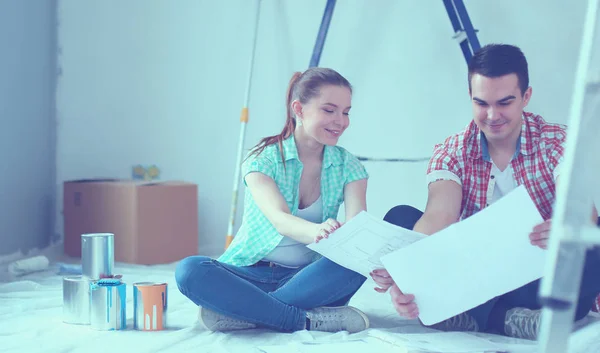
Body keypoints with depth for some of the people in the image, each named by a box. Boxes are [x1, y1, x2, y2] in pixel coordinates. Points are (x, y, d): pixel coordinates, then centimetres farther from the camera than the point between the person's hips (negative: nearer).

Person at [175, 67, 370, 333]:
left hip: (308, 278, 2)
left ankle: (241, 311, -30)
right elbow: (279, 218, -24)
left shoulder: (348, 167, 2)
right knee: (189, 270, -31)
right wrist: (317, 232, -49)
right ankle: (307, 320, -32)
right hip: (252, 273, -1)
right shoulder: (263, 159, -6)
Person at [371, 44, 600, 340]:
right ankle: (507, 317, -31)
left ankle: (473, 315, -31)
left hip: (540, 278, -1)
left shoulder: (557, 142, -6)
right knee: (399, 219, -19)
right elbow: (438, 217, -21)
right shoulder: (451, 153, -3)